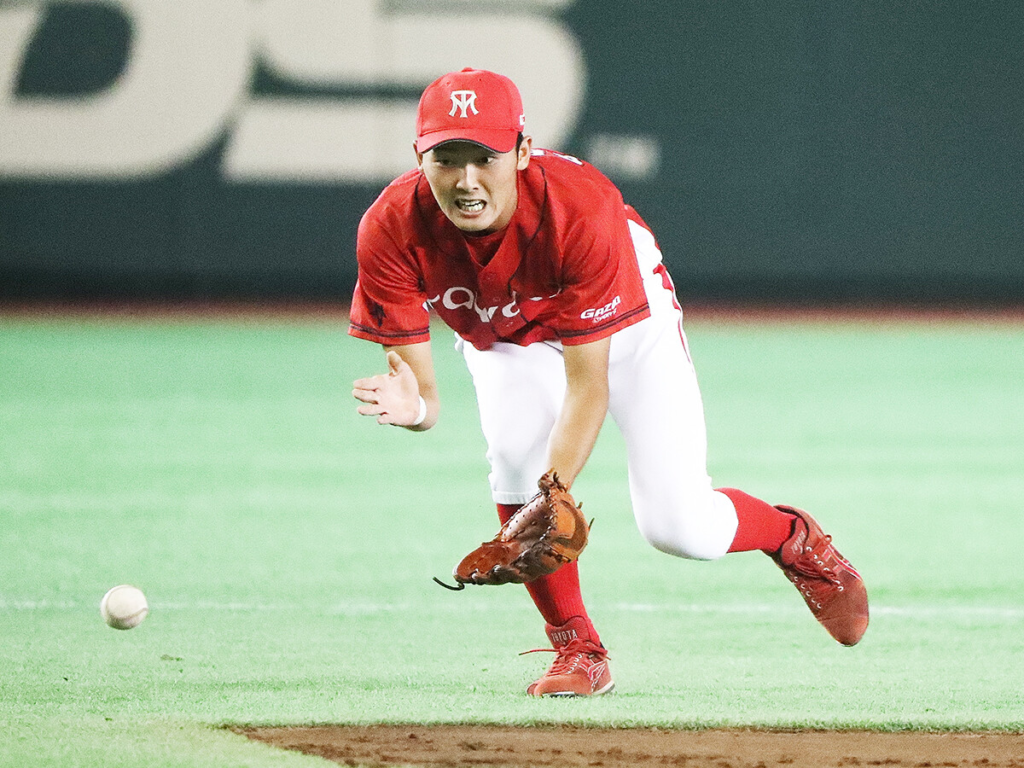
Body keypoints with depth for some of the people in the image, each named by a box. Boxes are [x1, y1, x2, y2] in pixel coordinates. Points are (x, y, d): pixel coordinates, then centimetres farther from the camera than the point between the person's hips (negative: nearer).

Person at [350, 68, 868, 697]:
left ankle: (795, 538, 23)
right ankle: (578, 651, -9)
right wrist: (411, 407, -55)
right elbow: (421, 394, -30)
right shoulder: (392, 228, -32)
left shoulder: (583, 209, -40)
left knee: (677, 527, -12)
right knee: (515, 451, -29)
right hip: (504, 338, 2)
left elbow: (587, 386, -38)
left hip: (627, 322, -2)